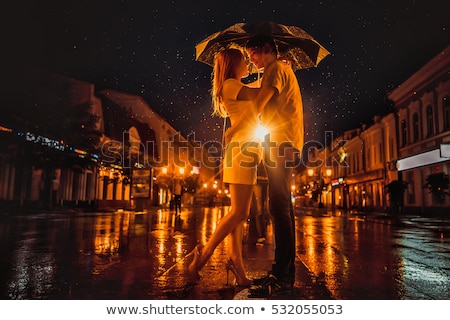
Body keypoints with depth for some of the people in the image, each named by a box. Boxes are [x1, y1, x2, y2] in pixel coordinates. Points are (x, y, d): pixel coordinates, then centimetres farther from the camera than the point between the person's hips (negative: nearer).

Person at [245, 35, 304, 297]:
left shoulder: (276, 67, -2)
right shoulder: (284, 69, 29)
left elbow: (258, 105, -12)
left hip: (282, 143, -10)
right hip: (288, 144, 10)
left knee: (279, 207, -14)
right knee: (283, 207, 8)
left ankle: (282, 275, -11)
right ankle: (286, 272, 14)